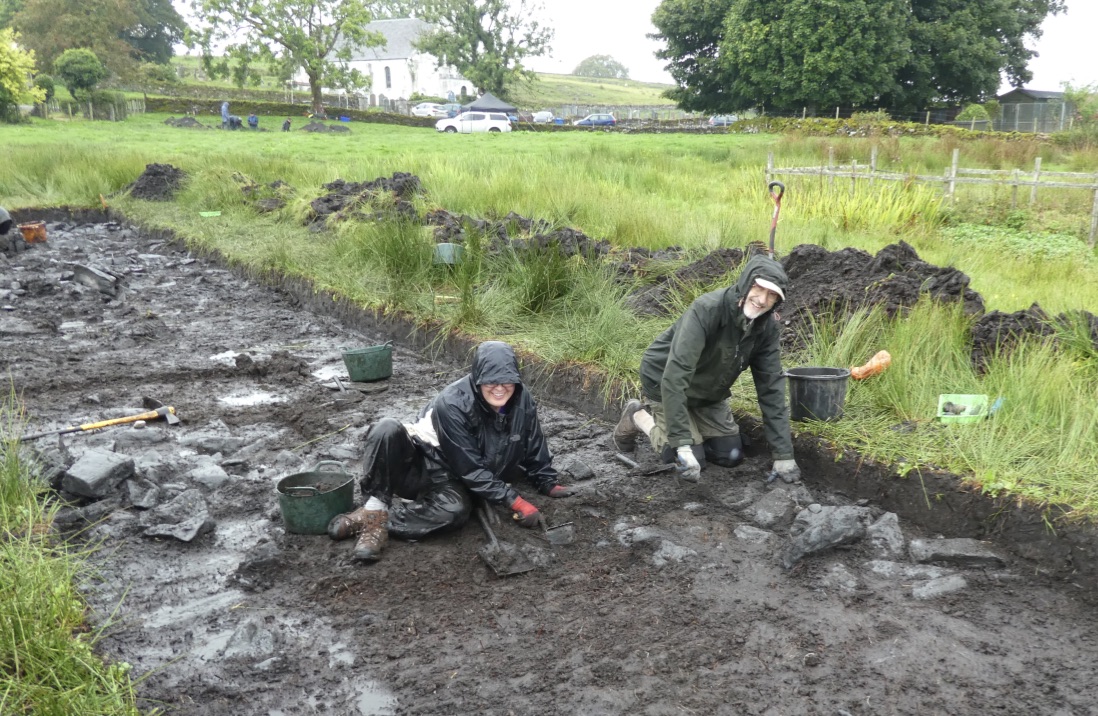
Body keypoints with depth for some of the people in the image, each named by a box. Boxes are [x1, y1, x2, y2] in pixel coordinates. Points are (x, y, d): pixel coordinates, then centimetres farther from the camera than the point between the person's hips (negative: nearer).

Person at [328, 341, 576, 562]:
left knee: (456, 510, -36)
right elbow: (470, 469, -25)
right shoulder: (452, 404, -26)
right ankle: (375, 508, -26)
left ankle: (379, 519, -23)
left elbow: (534, 448, 9)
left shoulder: (523, 402, -10)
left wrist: (548, 484, 9)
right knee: (387, 428, -33)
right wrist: (513, 500, -26)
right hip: (416, 466, -3)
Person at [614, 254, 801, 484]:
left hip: (708, 393, 6)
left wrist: (783, 453, -19)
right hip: (666, 383, -6)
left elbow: (771, 388, -13)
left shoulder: (767, 327, -16)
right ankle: (637, 417, 12)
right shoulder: (706, 310, -36)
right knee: (691, 460, -11)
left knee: (731, 456, 2)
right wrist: (683, 444, -45)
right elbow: (675, 376, -41)